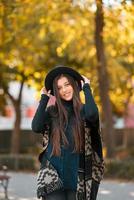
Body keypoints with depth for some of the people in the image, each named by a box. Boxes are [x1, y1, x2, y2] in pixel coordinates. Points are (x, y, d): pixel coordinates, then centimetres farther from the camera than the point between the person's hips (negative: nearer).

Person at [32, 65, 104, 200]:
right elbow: (36, 127, -11)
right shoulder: (51, 112, 7)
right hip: (53, 176, 1)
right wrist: (44, 98, -2)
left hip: (77, 177, -1)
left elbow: (92, 114, -22)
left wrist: (86, 88, -8)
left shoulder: (83, 111, 3)